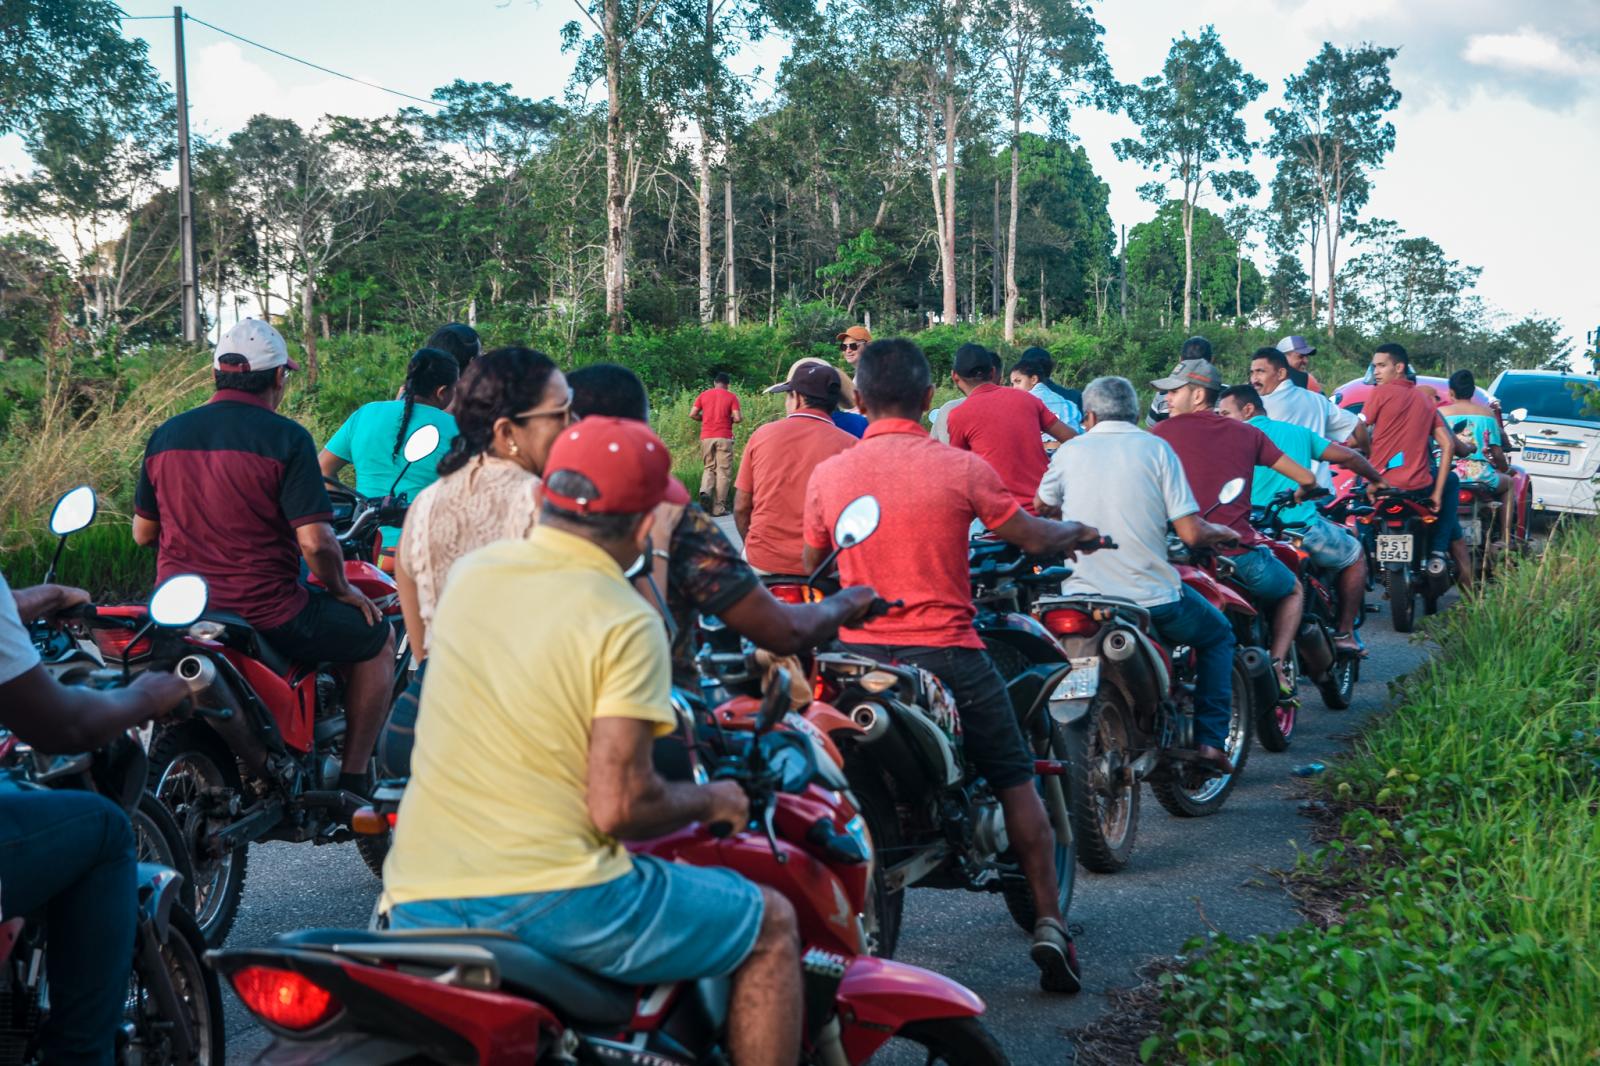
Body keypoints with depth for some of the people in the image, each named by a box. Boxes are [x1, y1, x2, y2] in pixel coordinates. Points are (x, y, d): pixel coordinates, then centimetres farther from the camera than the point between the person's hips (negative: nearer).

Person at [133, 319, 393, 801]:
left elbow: (143, 533, 12)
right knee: (375, 637, 16)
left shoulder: (165, 435, 5)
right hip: (266, 614, -6)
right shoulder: (286, 437, -12)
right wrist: (342, 589, 0)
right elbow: (315, 543, -19)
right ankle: (352, 784, 15)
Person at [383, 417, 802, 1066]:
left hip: (418, 902, 7)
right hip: (546, 896, -6)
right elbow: (617, 808, -17)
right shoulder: (626, 625, -11)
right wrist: (710, 802, 4)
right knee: (771, 925, 11)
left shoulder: (470, 572, 9)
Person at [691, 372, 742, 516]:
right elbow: (737, 417, -9)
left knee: (709, 468, 17)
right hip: (724, 437, -3)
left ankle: (705, 491, -12)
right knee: (723, 472, 3)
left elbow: (692, 414, 3)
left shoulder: (703, 395, 8)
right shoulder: (731, 397, 0)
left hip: (706, 437, 3)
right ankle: (718, 508, 1)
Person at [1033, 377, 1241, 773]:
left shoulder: (1070, 451, 5)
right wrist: (1223, 532, 14)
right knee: (1217, 635, 26)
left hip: (1084, 593, 2)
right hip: (1152, 598, -2)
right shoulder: (1155, 448, -2)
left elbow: (1043, 506, 26)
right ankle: (1210, 740, 14)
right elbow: (1191, 533, -7)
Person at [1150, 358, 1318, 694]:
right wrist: (1299, 497, 38)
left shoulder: (1165, 431, 5)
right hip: (1239, 551, 2)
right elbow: (1306, 479, 16)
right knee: (1293, 592, 30)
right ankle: (1276, 665, 9)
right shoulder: (1247, 433, 12)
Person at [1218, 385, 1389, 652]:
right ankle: (1345, 632, 21)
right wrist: (1378, 480, 35)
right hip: (1304, 528, 1)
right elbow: (1346, 456, 19)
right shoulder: (1298, 432, 17)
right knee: (1355, 555, 27)